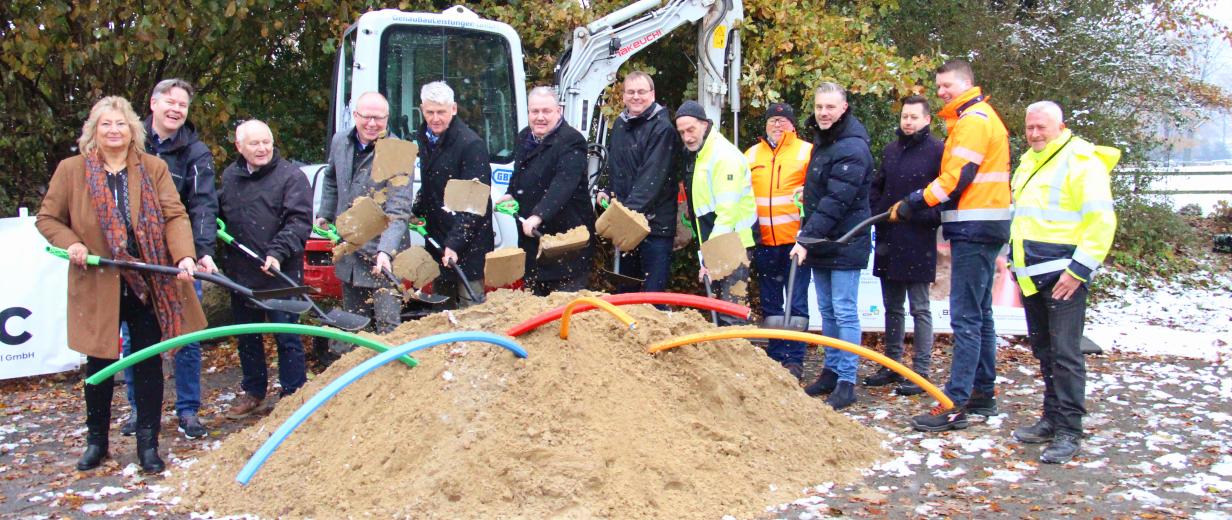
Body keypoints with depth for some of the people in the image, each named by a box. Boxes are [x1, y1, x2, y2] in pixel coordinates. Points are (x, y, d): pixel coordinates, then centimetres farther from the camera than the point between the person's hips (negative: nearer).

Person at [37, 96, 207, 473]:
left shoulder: (154, 169, 3)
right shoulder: (71, 170, 2)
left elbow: (175, 216, -5)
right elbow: (47, 218, 9)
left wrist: (184, 256, -21)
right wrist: (70, 244, -11)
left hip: (149, 284, 0)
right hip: (98, 286, 0)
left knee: (149, 364, 5)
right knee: (99, 364, 12)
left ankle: (148, 445, 16)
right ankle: (96, 441, 28)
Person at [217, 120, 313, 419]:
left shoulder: (291, 176, -7)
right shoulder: (229, 177, 10)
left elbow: (299, 222, -13)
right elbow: (218, 213, 23)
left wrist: (277, 253, -24)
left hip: (281, 275, -6)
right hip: (240, 274, 6)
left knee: (287, 338, 1)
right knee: (246, 337, 17)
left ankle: (293, 394, 14)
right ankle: (252, 391, 32)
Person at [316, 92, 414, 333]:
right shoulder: (340, 141, 2)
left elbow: (398, 210, -24)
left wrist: (385, 250, -35)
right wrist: (324, 215, 22)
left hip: (381, 256, -6)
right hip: (348, 252, 6)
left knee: (388, 325, -8)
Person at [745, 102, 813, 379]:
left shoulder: (806, 151, 1)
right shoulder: (751, 155, 12)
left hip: (795, 240, -4)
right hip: (764, 242, 4)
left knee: (797, 303, -2)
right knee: (770, 304, 11)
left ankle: (794, 359, 6)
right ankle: (776, 357, 21)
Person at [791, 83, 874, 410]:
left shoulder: (852, 148, -17)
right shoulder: (822, 141, 14)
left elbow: (836, 201, -24)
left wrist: (808, 237, -25)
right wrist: (807, 237, 15)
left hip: (845, 245, -9)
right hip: (821, 243, 9)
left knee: (844, 313, -4)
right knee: (827, 311, 14)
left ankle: (846, 382, 2)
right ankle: (831, 371, 24)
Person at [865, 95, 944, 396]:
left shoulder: (937, 151, -8)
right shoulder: (890, 151, 14)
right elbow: (876, 188, 24)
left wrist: (929, 219, -17)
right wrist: (878, 216, 11)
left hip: (918, 244, -7)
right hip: (888, 242, 7)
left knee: (919, 309, 1)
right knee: (892, 308, 14)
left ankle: (920, 372, 8)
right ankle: (892, 365, 24)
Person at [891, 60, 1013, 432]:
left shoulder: (973, 120, -10)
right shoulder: (978, 118, 22)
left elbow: (955, 178, -19)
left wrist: (912, 204, -13)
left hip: (975, 228, -11)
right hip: (981, 227, 11)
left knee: (966, 318, -11)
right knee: (979, 314, 14)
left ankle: (955, 404, -11)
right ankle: (983, 393, 22)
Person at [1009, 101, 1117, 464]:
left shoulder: (1081, 161, -9)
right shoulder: (1029, 162, 18)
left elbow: (1101, 220, -15)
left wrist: (1079, 269, -18)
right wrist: (1016, 263, 20)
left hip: (1063, 275, -8)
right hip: (1032, 277, 8)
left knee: (1065, 353, -8)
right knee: (1044, 352, 14)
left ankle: (1068, 431, -2)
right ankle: (1052, 419, 23)